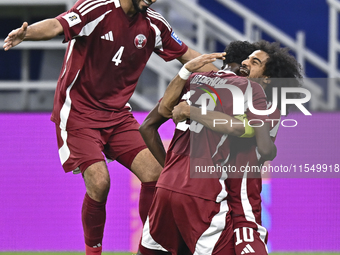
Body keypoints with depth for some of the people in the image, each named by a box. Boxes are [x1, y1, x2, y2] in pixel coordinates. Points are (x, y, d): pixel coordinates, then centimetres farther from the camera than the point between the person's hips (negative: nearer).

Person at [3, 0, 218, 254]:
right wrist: (26, 33, -55)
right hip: (78, 112, -6)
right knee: (99, 181, -21)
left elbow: (186, 54, 14)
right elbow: (56, 26, -34)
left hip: (118, 114, 6)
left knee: (154, 174, -8)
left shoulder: (153, 24, 0)